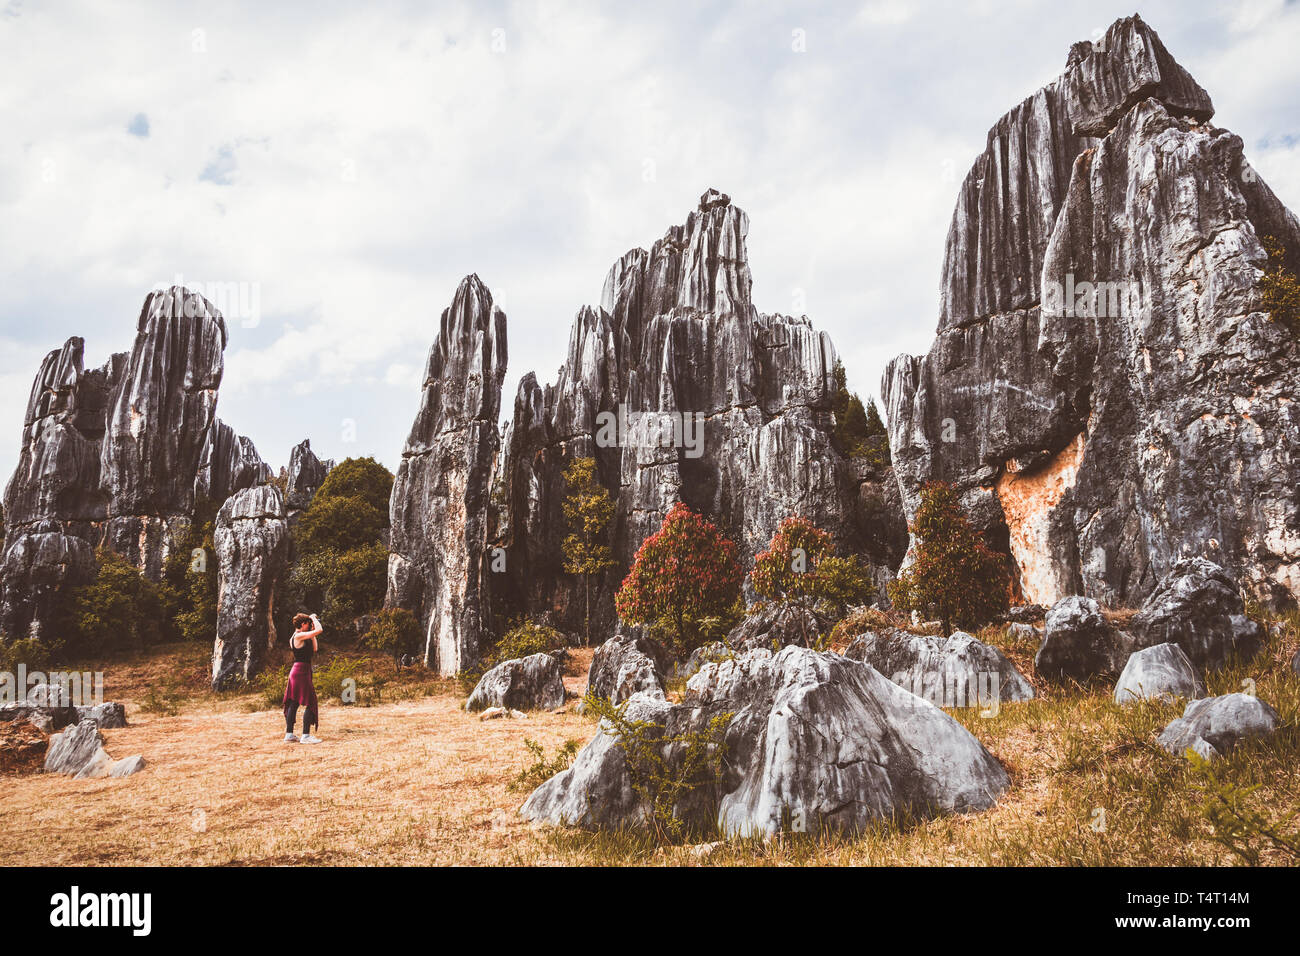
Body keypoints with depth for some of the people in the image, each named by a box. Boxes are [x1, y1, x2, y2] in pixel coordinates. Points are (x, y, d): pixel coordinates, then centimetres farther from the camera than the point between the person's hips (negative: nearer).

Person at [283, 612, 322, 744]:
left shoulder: (298, 637, 15)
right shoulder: (299, 636, -14)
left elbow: (314, 649, 19)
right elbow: (319, 630, -23)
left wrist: (312, 636, 15)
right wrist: (314, 618, -7)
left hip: (295, 671, 10)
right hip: (301, 670, -10)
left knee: (293, 703, 11)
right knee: (309, 703, -7)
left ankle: (289, 734, 15)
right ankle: (306, 736, -8)